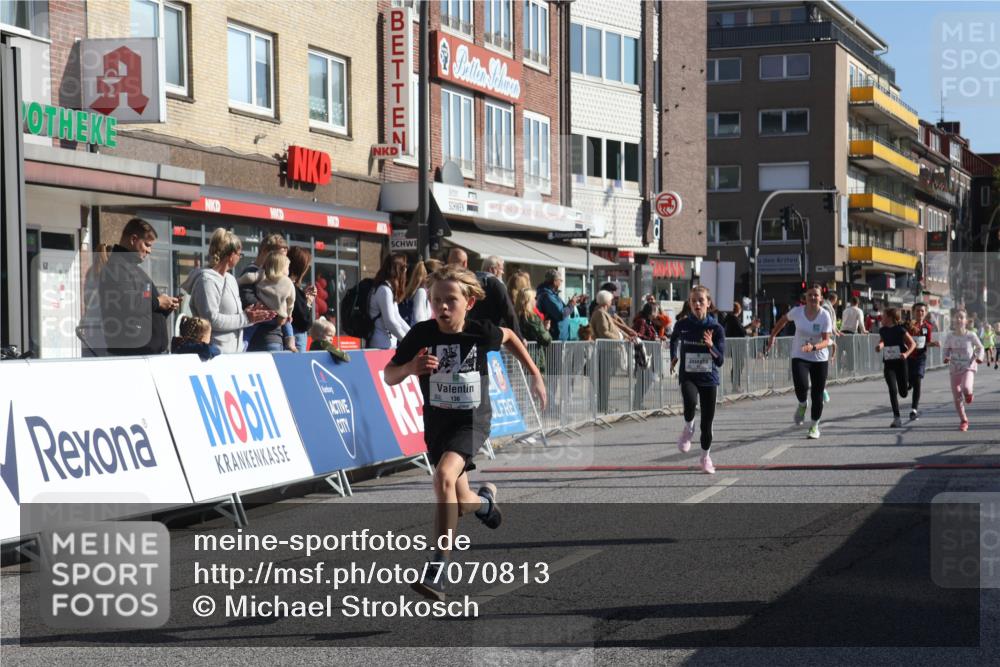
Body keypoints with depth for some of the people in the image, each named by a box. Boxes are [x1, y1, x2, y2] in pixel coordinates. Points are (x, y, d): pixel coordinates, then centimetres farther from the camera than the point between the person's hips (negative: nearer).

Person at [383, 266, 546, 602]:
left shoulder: (481, 332, -14)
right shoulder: (421, 334, -14)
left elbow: (510, 336, 9)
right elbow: (389, 377, -8)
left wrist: (535, 374, 11)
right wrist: (409, 367, -30)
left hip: (472, 420, -3)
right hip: (436, 421, 3)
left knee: (444, 476, -30)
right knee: (461, 504, 13)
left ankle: (438, 571, -28)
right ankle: (485, 498, 55)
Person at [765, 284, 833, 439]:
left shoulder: (825, 315, -11)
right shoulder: (797, 311, -8)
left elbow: (826, 340, -17)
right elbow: (783, 320, 14)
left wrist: (813, 347, -35)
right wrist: (772, 337, 17)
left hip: (820, 358, 0)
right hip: (799, 357, 0)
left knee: (817, 394, 4)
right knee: (801, 386, -25)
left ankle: (815, 425, 26)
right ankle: (802, 405, 11)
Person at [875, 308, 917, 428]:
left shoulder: (900, 330, -9)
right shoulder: (882, 330, 4)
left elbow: (913, 344, -4)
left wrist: (906, 354, -20)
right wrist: (879, 345, 2)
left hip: (901, 363, -3)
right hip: (888, 364, 3)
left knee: (903, 393, 5)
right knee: (892, 390, -12)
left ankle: (907, 384, 43)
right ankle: (897, 418, -8)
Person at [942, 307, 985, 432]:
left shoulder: (971, 335, -6)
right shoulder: (950, 336, -1)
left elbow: (980, 348, 7)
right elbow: (945, 349, 11)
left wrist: (979, 357, -11)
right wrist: (946, 357, -9)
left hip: (968, 367, -3)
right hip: (954, 369, 3)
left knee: (966, 388, -30)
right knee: (956, 397, 2)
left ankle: (969, 392, 11)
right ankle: (963, 420, 19)